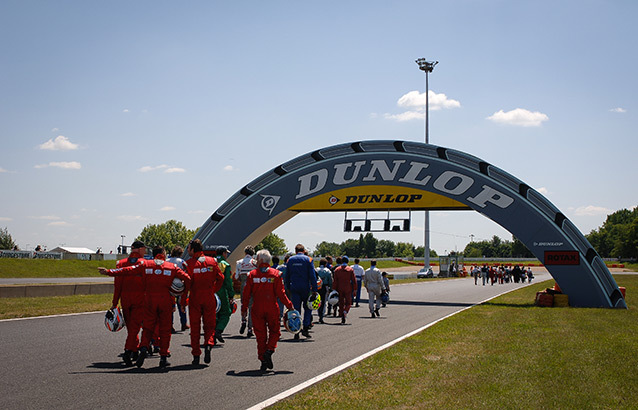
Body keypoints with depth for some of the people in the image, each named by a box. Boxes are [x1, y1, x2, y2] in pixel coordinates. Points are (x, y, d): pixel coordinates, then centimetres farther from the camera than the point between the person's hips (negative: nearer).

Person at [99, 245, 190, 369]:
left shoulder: (145, 264, 4)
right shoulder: (172, 267, 5)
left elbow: (128, 270, -1)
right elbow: (187, 279, -1)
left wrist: (109, 271, 3)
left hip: (149, 300, 0)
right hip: (166, 301, 0)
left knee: (148, 327, 10)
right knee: (165, 329, 8)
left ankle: (144, 348, -14)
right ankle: (163, 357, 8)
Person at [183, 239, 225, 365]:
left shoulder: (189, 263, -8)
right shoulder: (212, 261, 3)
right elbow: (220, 278, 2)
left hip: (194, 299, -2)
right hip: (209, 298, 2)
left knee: (195, 327, 7)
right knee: (209, 325, 13)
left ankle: (196, 355, 8)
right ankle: (209, 344, -13)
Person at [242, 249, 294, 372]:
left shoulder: (252, 274, -2)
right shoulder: (275, 274, -3)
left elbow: (246, 293, 0)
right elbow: (280, 293, -6)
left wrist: (244, 309, 9)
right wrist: (289, 305, 4)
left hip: (257, 309, 1)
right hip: (272, 309, -1)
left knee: (260, 334, 8)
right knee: (274, 331, 16)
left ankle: (263, 361, 6)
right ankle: (269, 350, -9)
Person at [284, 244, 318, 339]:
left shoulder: (290, 260, 7)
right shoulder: (308, 260, -2)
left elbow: (287, 276, 10)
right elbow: (312, 276, -7)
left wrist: (288, 288, 18)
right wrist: (314, 290, -6)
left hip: (294, 288, 2)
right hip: (305, 288, -2)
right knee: (307, 308, 12)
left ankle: (296, 332, 0)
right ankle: (305, 328, 1)